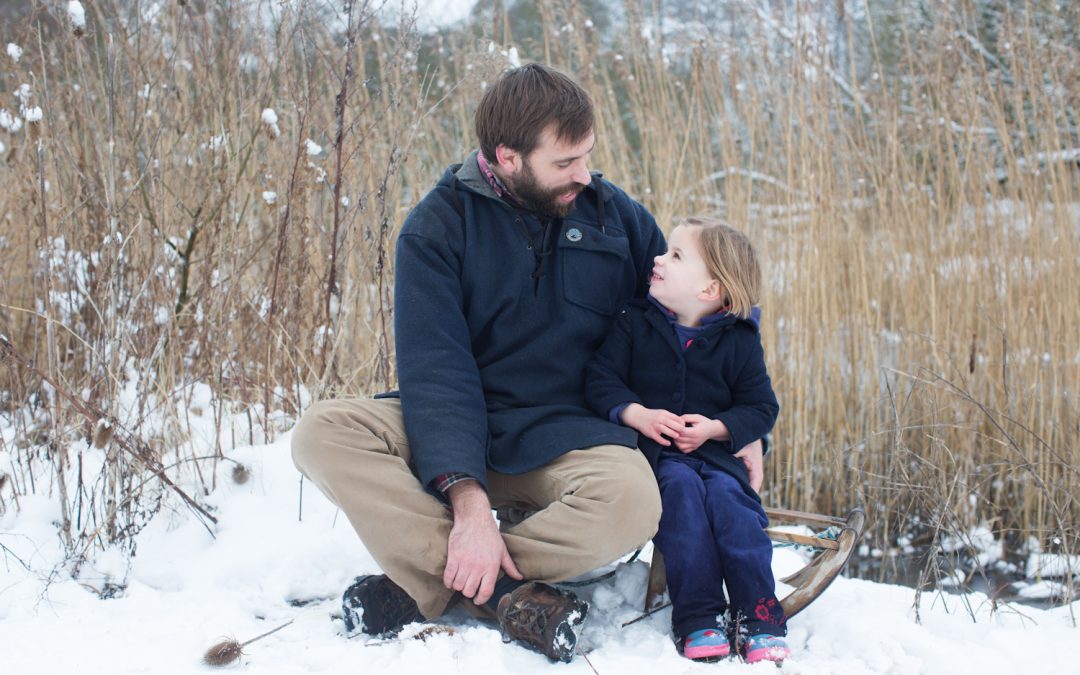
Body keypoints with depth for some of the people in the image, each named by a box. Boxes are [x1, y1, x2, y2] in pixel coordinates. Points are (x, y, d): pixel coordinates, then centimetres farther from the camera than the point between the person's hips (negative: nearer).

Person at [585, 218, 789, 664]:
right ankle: (698, 617, -28)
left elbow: (761, 406, 4)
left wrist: (714, 427, -15)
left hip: (716, 449, 1)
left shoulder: (739, 340, 3)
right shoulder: (634, 322, 4)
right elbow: (601, 378, 0)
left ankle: (759, 615, -21)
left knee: (728, 494, -28)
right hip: (652, 447, 0)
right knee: (680, 488, -29)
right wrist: (637, 414, -19)